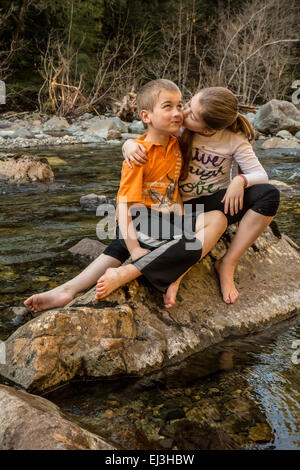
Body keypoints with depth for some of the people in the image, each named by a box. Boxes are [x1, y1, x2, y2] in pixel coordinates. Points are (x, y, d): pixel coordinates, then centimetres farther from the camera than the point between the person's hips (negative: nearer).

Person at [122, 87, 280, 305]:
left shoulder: (234, 139, -10)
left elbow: (261, 175, -10)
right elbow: (146, 140, 1)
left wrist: (240, 180, -32)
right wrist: (129, 145, -24)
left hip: (219, 203, 2)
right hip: (185, 207, -1)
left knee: (270, 195, -29)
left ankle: (228, 264, -18)